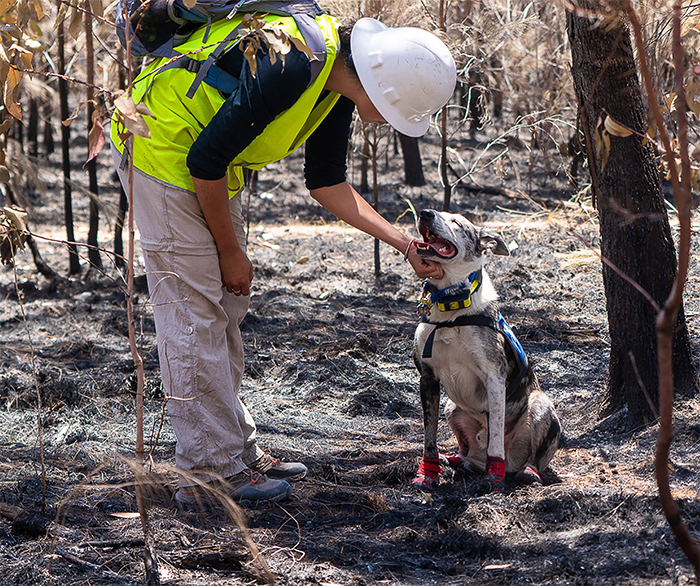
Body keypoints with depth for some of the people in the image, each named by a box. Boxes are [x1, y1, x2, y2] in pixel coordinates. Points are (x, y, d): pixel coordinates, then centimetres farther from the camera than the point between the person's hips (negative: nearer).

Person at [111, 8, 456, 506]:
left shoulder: (337, 85, -1)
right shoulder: (290, 65, -31)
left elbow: (326, 182, 8)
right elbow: (206, 159, -26)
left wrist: (404, 244, 1)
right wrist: (230, 249, -12)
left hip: (209, 165, 10)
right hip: (162, 146, -10)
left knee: (227, 306, 12)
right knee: (193, 312, -9)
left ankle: (237, 449, 20)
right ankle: (210, 472, -4)